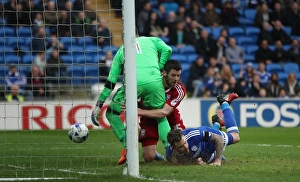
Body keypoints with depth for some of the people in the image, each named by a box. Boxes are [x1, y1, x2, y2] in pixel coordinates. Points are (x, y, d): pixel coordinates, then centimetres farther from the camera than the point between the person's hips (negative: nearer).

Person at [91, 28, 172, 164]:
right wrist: (159, 69, 15)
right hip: (154, 81, 1)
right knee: (161, 116, 22)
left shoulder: (122, 50, 30)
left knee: (112, 113, 20)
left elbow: (110, 82, 26)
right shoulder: (152, 40, 29)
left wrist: (99, 105, 30)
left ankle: (128, 148, 7)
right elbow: (167, 50, 7)